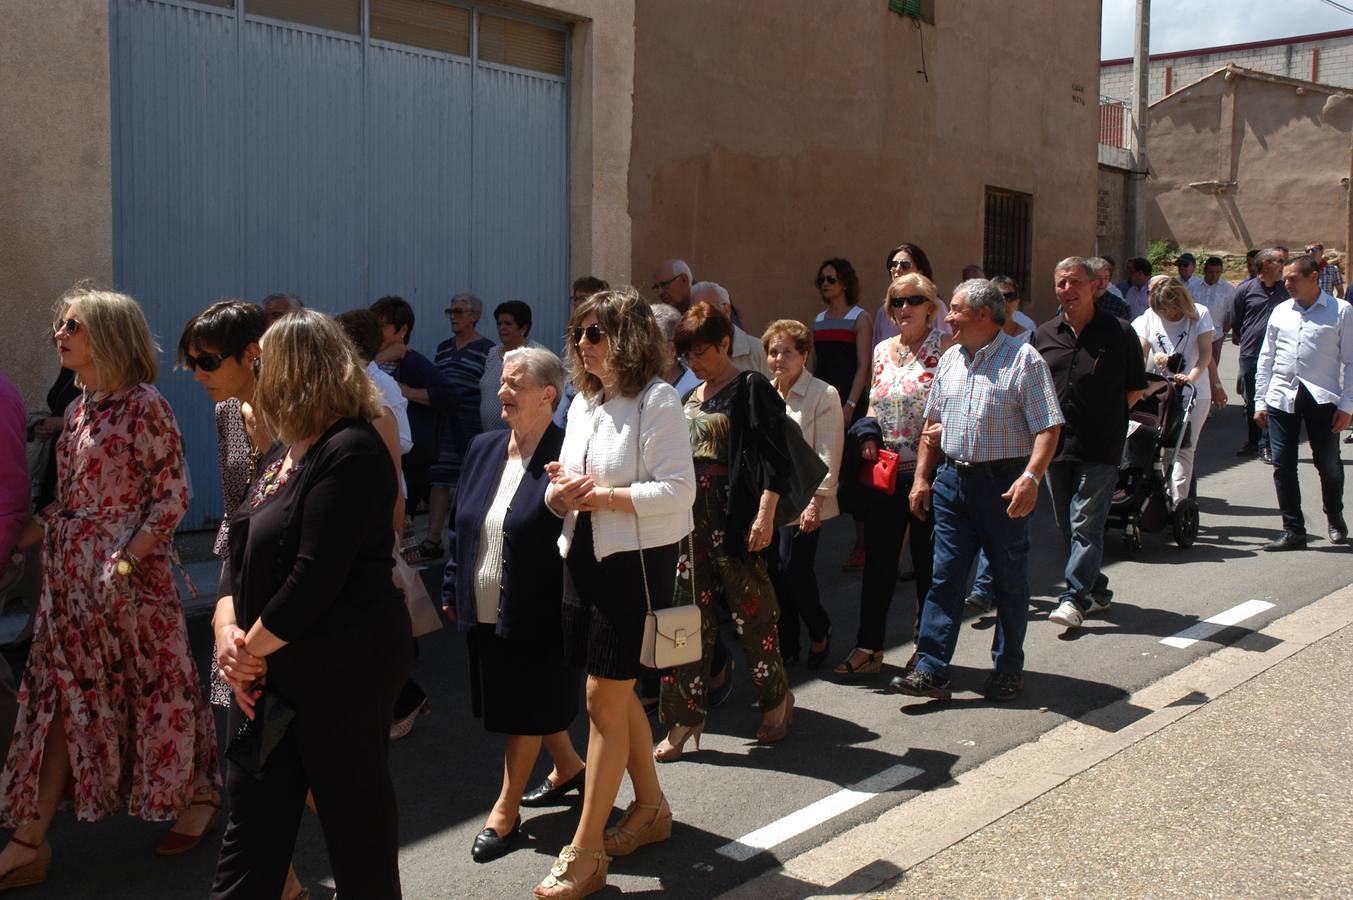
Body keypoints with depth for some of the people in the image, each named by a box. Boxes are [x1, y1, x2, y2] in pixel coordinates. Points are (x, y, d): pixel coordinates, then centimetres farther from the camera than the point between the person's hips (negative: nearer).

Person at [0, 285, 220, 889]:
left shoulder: (143, 406, -12)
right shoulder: (79, 409, 11)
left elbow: (173, 495, -13)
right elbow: (67, 501, 17)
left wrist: (124, 561, -21)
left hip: (130, 575, -7)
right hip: (70, 578, 8)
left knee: (154, 686, 5)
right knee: (61, 696, 8)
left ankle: (198, 796, 27)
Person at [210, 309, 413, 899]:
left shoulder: (351, 453, -18)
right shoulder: (285, 452, 12)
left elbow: (315, 579, -23)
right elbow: (241, 550, 11)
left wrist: (251, 647, -13)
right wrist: (227, 627, -5)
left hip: (342, 671, -9)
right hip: (267, 670, 9)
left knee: (354, 813, 8)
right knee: (252, 818, 12)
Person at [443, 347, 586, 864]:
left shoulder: (564, 457, -15)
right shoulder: (483, 449, 6)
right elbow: (460, 525, 12)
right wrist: (453, 589, 12)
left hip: (536, 614, -7)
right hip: (484, 610, 7)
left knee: (528, 710, 7)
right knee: (533, 705, 20)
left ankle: (505, 812, 20)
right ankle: (568, 768, 43)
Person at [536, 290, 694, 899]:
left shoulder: (656, 400, -11)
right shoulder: (583, 402, 12)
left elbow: (678, 489, -18)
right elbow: (567, 486, 14)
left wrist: (604, 495, -20)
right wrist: (560, 493, -8)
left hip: (635, 563, -8)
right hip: (584, 558, 8)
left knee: (605, 698, -5)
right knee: (616, 694, 16)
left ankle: (585, 850, 3)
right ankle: (651, 808, 35)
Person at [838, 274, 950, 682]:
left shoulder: (944, 348, -4)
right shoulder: (882, 351, 12)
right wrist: (868, 434, 1)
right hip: (885, 470, 5)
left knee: (927, 560, 6)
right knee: (877, 559, 7)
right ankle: (868, 647, 15)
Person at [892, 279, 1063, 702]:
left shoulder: (1023, 359, -8)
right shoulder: (949, 360, 12)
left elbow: (1048, 428, -14)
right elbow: (932, 424, 18)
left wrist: (1031, 477, -26)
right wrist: (921, 478, 12)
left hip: (1003, 482, -5)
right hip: (953, 479, 5)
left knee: (1010, 580, 8)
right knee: (945, 577, 3)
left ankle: (1008, 670, 20)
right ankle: (931, 671, 4)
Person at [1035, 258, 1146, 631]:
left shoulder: (1119, 333, -2)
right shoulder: (1045, 335, 8)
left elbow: (1135, 388, 3)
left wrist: (1106, 418, -1)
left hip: (1100, 449, -5)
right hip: (1055, 445, 5)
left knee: (1086, 524, -8)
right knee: (1068, 526, 12)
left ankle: (1074, 597, -7)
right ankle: (1097, 589, 27)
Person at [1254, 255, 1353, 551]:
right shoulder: (1280, 312, 10)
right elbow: (1266, 358, 14)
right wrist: (1260, 401, 10)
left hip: (1322, 399, -3)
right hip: (1281, 399, 3)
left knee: (1328, 464, 7)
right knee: (1283, 466, 2)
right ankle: (1293, 530, 12)